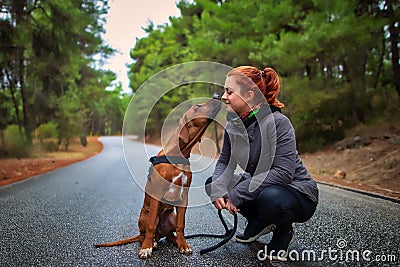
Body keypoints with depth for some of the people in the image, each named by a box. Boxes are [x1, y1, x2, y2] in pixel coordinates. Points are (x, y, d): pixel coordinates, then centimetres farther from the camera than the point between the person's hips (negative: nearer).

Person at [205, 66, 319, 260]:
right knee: (212, 183, -4)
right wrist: (217, 188, -22)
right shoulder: (233, 124, -4)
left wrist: (238, 193, -31)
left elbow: (284, 172, -31)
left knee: (270, 198, -40)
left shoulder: (277, 122, -25)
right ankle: (259, 222, 11)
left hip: (298, 193, -6)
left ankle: (284, 232, -2)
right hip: (260, 187, 7)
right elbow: (224, 161, 0)